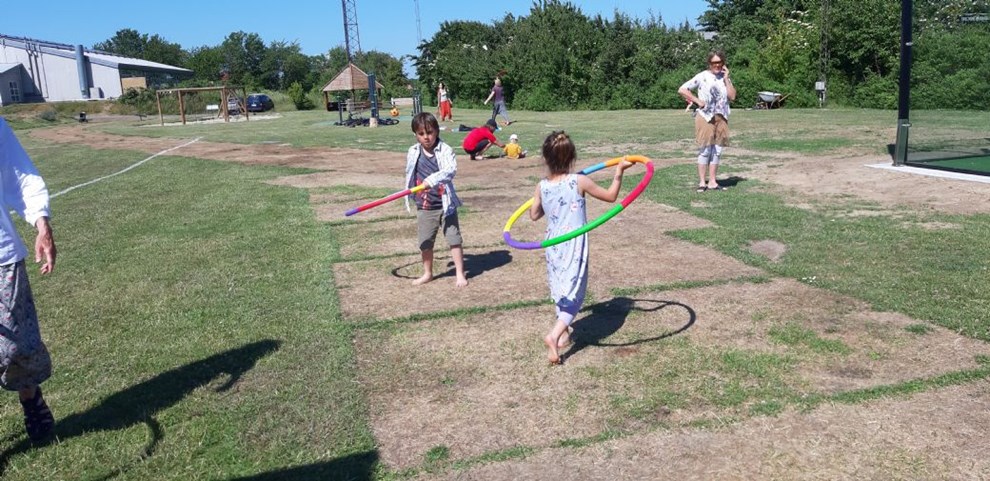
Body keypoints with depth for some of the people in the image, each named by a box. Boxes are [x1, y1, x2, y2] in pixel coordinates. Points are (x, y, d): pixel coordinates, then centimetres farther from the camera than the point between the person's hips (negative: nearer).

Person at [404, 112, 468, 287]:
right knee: (425, 243, 11)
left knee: (454, 239, 2)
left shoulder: (445, 150, -11)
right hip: (424, 207, 3)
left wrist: (432, 180, -42)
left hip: (445, 204, -3)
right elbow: (410, 176, 12)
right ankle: (427, 273, 29)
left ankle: (460, 274, 13)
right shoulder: (413, 153, 1)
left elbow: (451, 170, -29)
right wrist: (413, 198, 13)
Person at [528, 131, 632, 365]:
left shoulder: (542, 187, -5)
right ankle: (555, 334, -17)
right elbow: (611, 196, -3)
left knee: (561, 289, 21)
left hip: (553, 246, 4)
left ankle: (564, 333, 34)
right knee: (573, 292, 2)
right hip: (574, 246, -4)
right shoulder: (579, 182, -15)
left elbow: (534, 215, 10)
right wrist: (619, 171, 7)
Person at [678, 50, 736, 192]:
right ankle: (702, 182, 3)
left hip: (721, 118, 5)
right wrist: (697, 101, -10)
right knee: (705, 150, -3)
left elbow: (732, 97, -1)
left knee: (717, 151, 6)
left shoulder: (725, 78, 11)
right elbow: (682, 90, -6)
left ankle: (712, 182, 13)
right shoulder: (702, 77, -3)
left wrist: (726, 78, -3)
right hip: (705, 117, -5)